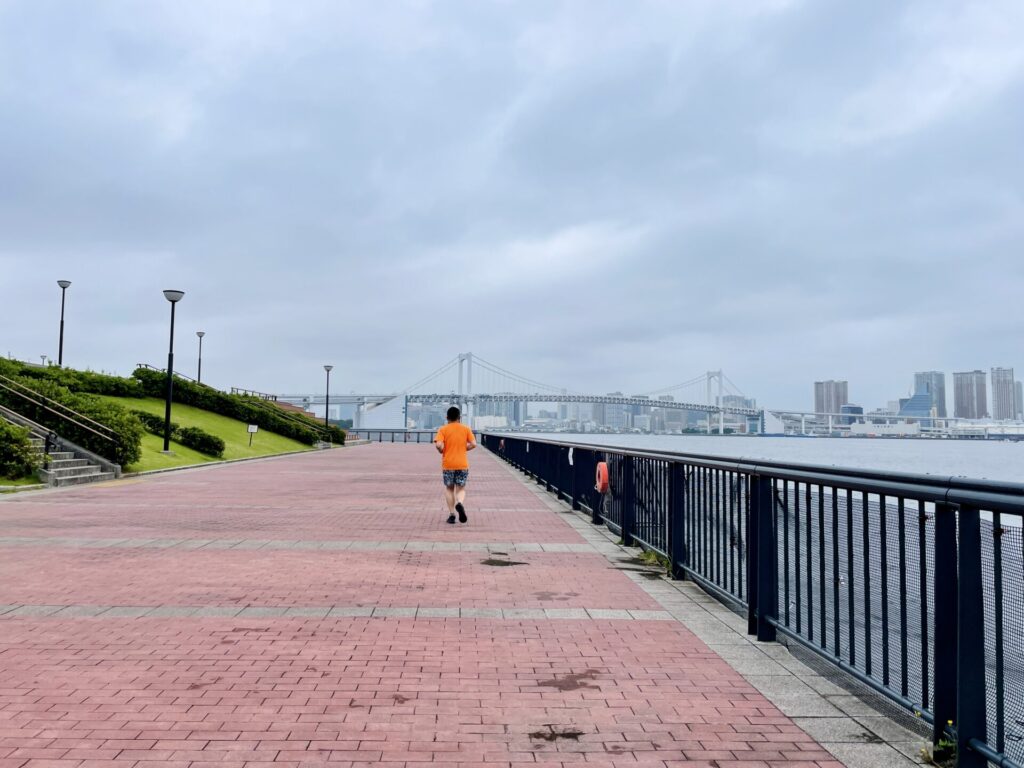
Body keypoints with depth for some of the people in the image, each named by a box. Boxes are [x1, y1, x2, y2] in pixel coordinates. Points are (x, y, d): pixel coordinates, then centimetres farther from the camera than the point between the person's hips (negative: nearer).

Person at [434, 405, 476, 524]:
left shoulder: (443, 429, -3)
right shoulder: (466, 429, 2)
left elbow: (438, 445, -16)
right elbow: (473, 444, -5)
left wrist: (441, 451, 3)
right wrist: (463, 449, 10)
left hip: (448, 464, -1)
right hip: (462, 464, 1)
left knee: (449, 489, 14)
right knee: (461, 489, 10)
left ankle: (452, 514, 9)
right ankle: (460, 503, -21)